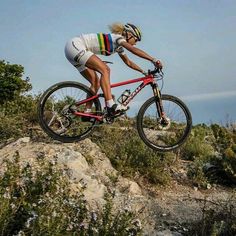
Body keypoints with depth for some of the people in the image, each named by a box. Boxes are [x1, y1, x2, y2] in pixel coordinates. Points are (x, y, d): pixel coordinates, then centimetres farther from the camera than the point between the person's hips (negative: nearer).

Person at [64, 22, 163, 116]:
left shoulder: (118, 46, 15)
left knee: (96, 82, 6)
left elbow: (128, 62, 22)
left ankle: (87, 113, 9)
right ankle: (111, 105, -29)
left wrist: (144, 72, 17)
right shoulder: (117, 37, -11)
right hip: (75, 45, -10)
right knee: (105, 69, -22)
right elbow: (134, 50, -25)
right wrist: (154, 60, -27)